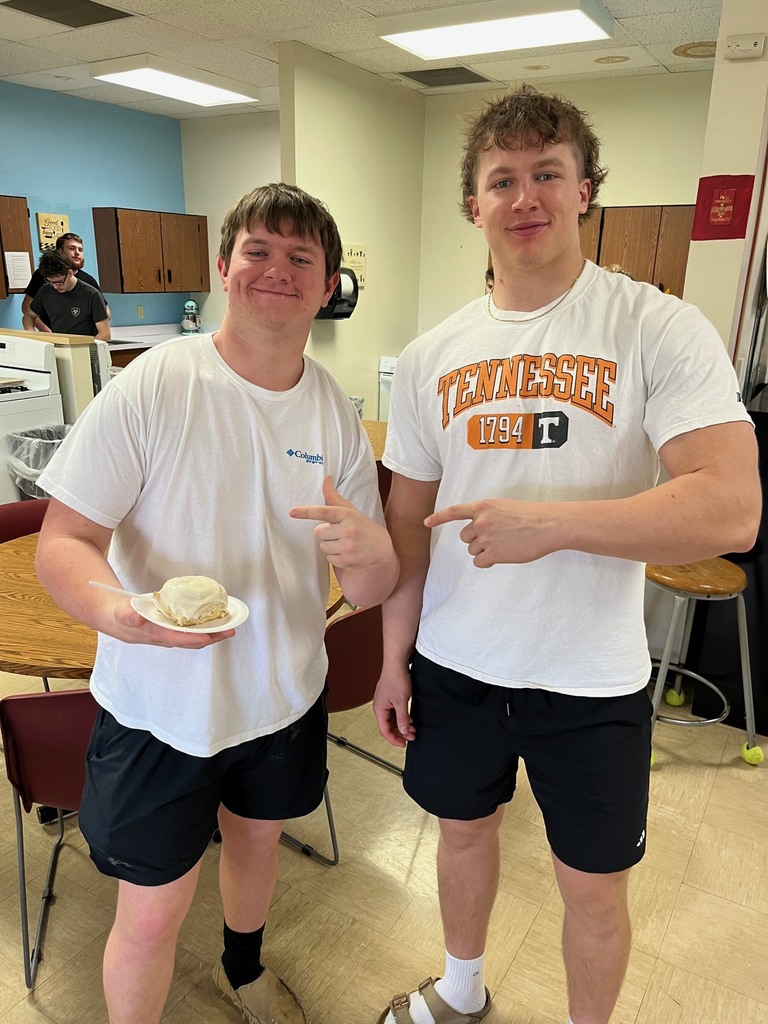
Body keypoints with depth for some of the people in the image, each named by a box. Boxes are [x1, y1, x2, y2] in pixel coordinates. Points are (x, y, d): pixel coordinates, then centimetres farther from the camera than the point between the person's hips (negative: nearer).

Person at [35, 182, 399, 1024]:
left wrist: (368, 550, -30)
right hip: (158, 704, -4)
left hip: (284, 695, 5)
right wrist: (111, 608, -37)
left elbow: (374, 589, -6)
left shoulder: (337, 414, -6)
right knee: (152, 912, 8)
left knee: (257, 834, 27)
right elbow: (62, 540, -15)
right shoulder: (152, 386, -17)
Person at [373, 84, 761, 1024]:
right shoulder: (429, 359, 0)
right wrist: (393, 659, 5)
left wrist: (548, 522, -26)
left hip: (591, 679, -3)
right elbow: (408, 522, 4)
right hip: (454, 663, 4)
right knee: (464, 831, 24)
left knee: (593, 887, 15)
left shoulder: (658, 331, -12)